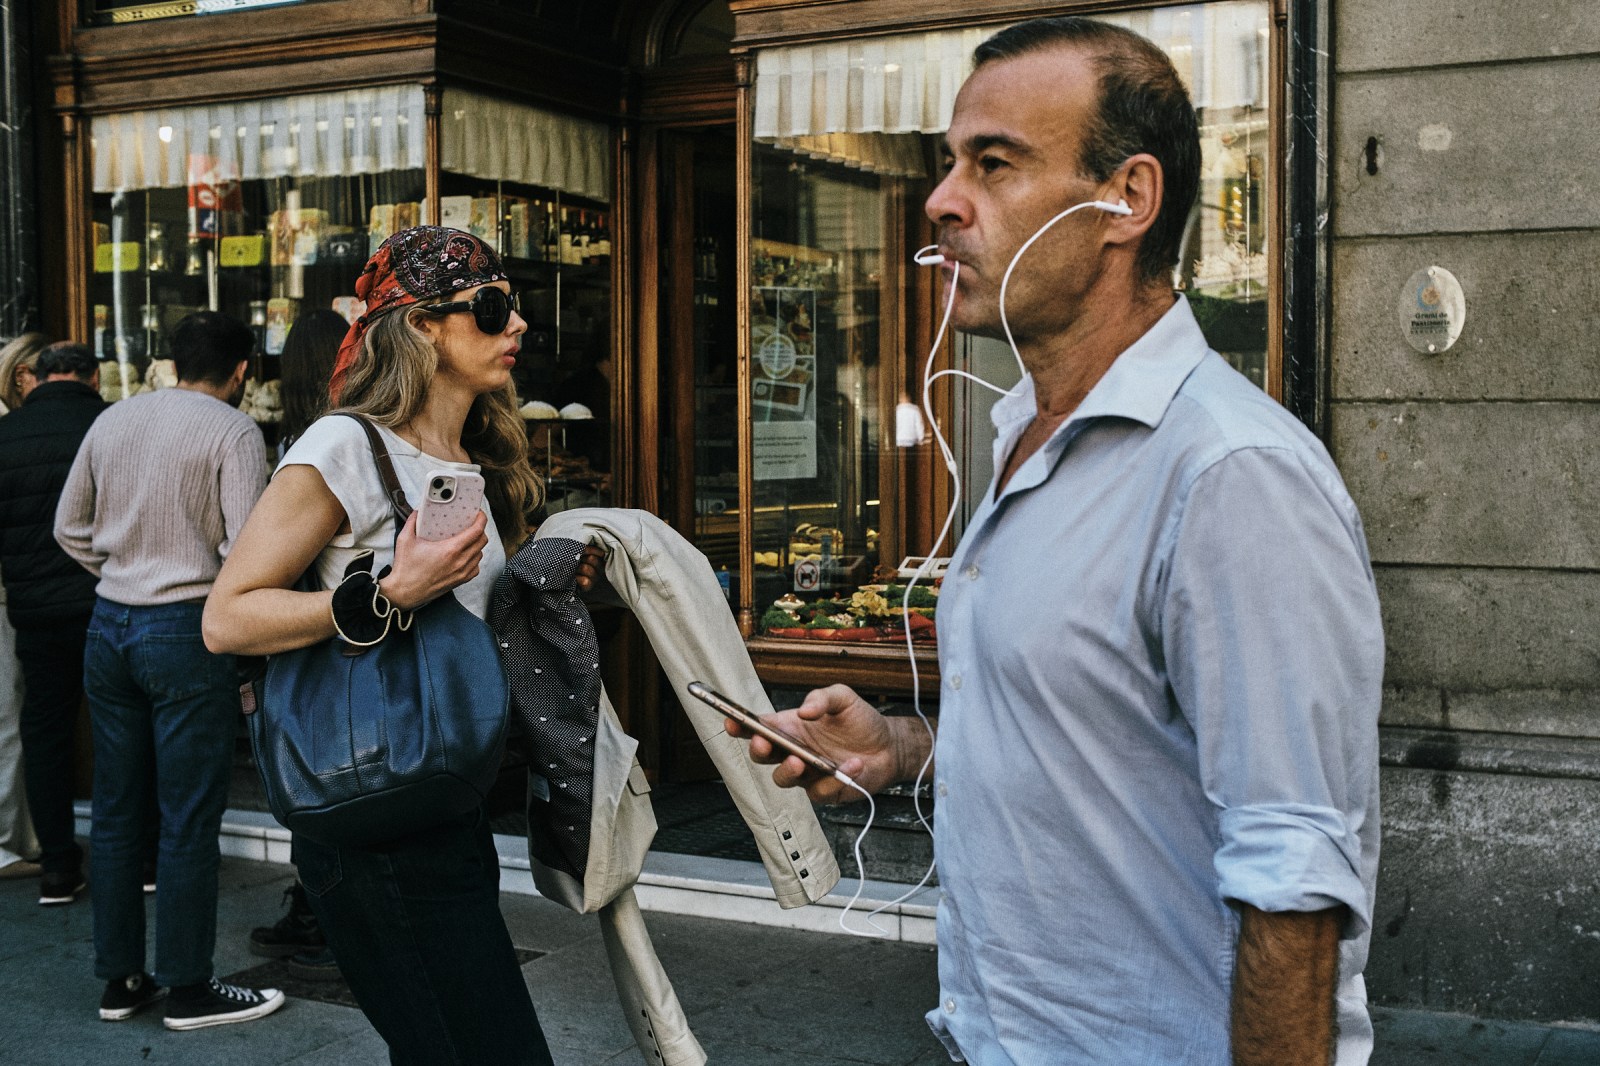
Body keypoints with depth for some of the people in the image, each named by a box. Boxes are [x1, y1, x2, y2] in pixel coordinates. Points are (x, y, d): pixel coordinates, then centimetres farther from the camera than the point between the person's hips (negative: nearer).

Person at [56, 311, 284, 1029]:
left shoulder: (112, 420, 10)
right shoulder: (233, 431, -9)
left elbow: (70, 526, 16)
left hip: (109, 625, 7)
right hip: (186, 631, -6)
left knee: (116, 809, 13)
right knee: (189, 819, 1)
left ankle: (119, 979, 21)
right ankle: (187, 989, 8)